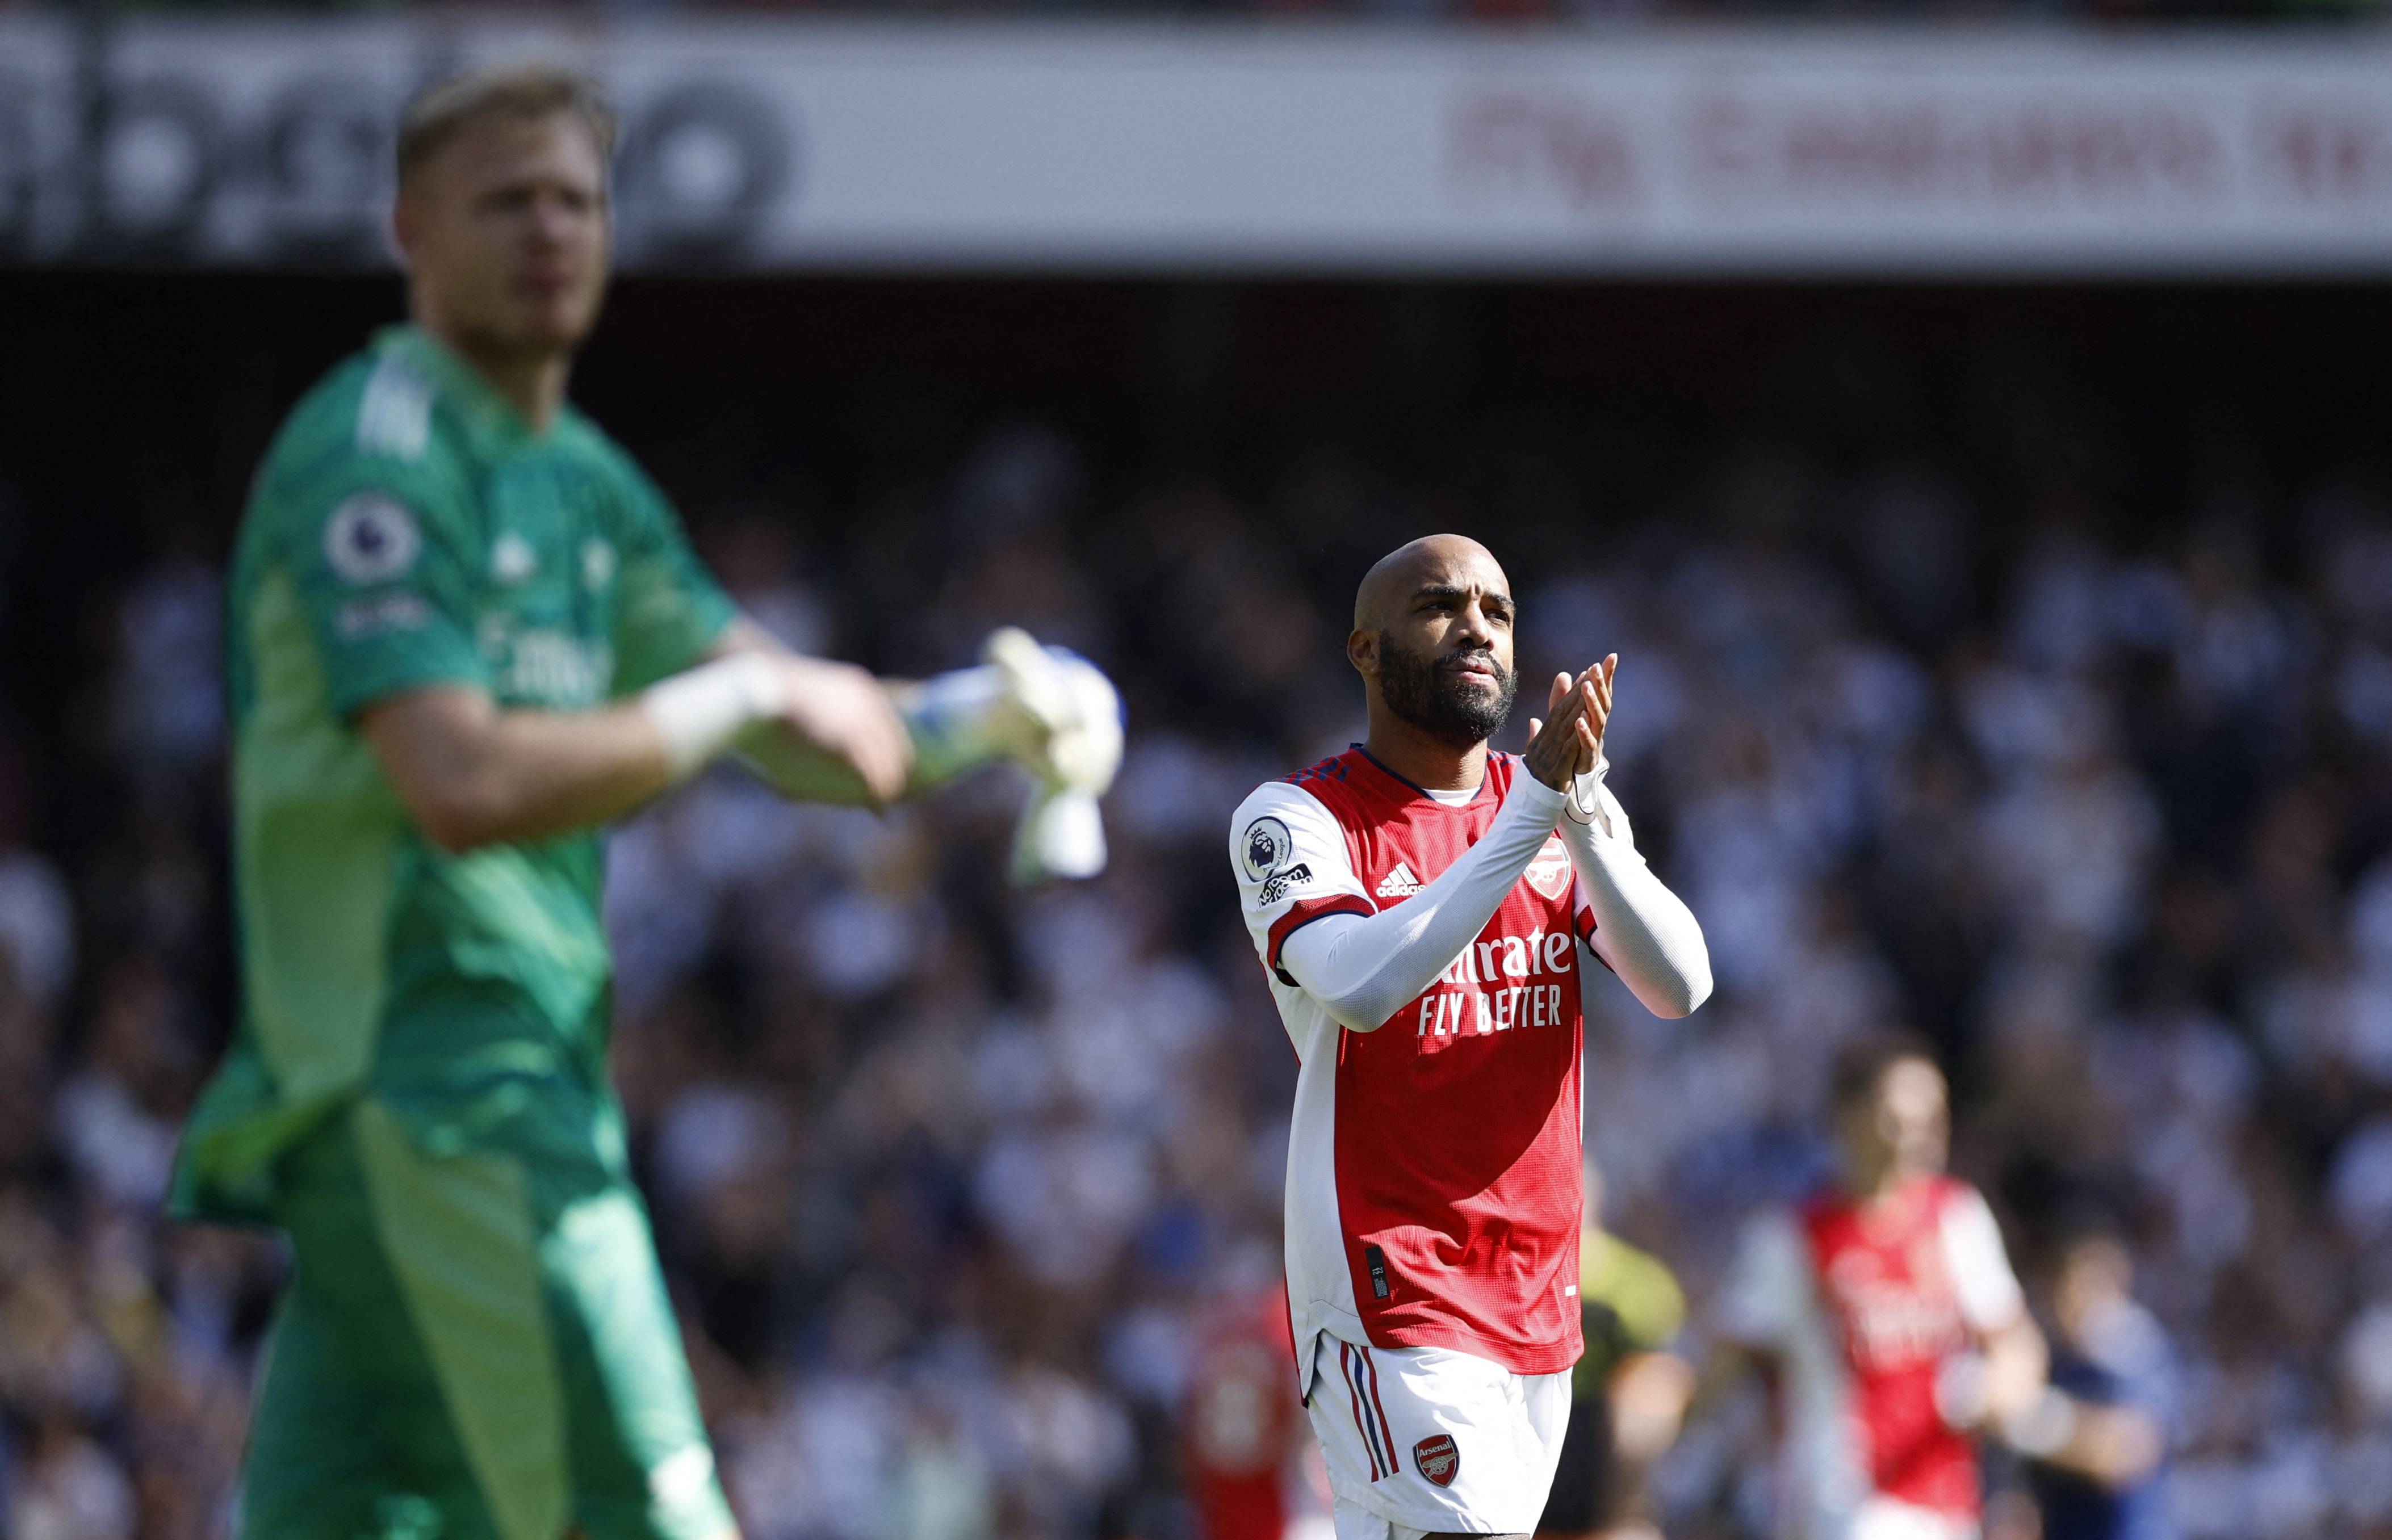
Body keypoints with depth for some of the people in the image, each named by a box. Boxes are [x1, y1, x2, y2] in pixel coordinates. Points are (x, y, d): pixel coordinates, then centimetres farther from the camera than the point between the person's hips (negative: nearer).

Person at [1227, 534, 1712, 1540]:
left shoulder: (1568, 809, 12)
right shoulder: (1296, 819, -4)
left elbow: (1680, 987, -1)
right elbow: (1363, 986, -23)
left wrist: (1582, 817, -16)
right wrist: (1531, 815, -24)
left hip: (1538, 1289, 6)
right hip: (1388, 1286, -6)